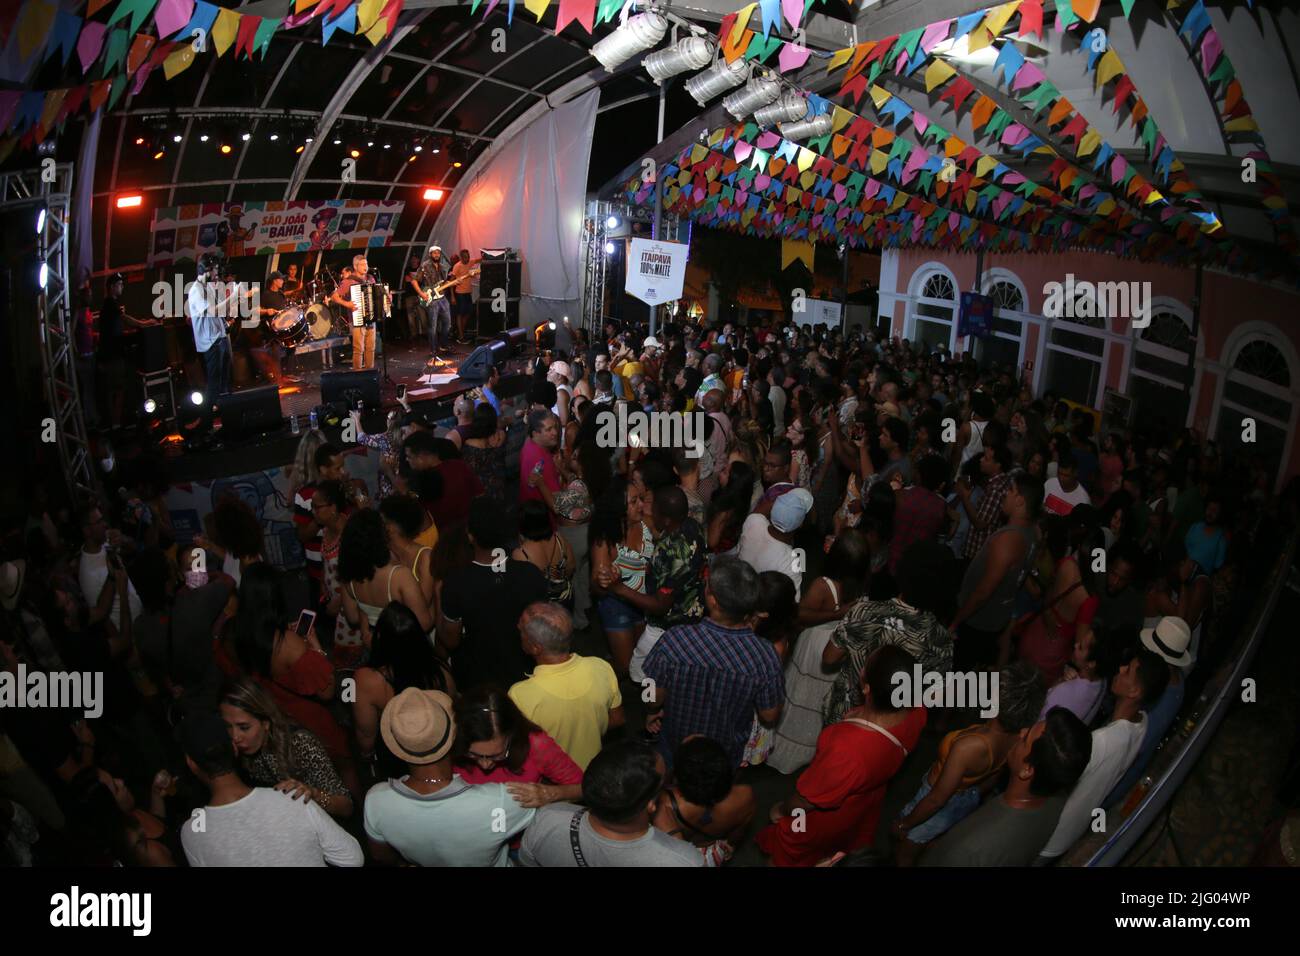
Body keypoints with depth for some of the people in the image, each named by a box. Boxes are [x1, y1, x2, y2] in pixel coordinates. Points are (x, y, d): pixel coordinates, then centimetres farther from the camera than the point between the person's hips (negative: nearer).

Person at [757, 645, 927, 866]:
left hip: (826, 819, -5)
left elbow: (806, 800, -27)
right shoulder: (917, 712, -30)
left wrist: (781, 810, -10)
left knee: (785, 856, 27)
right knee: (848, 843, 37)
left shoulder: (847, 748, -49)